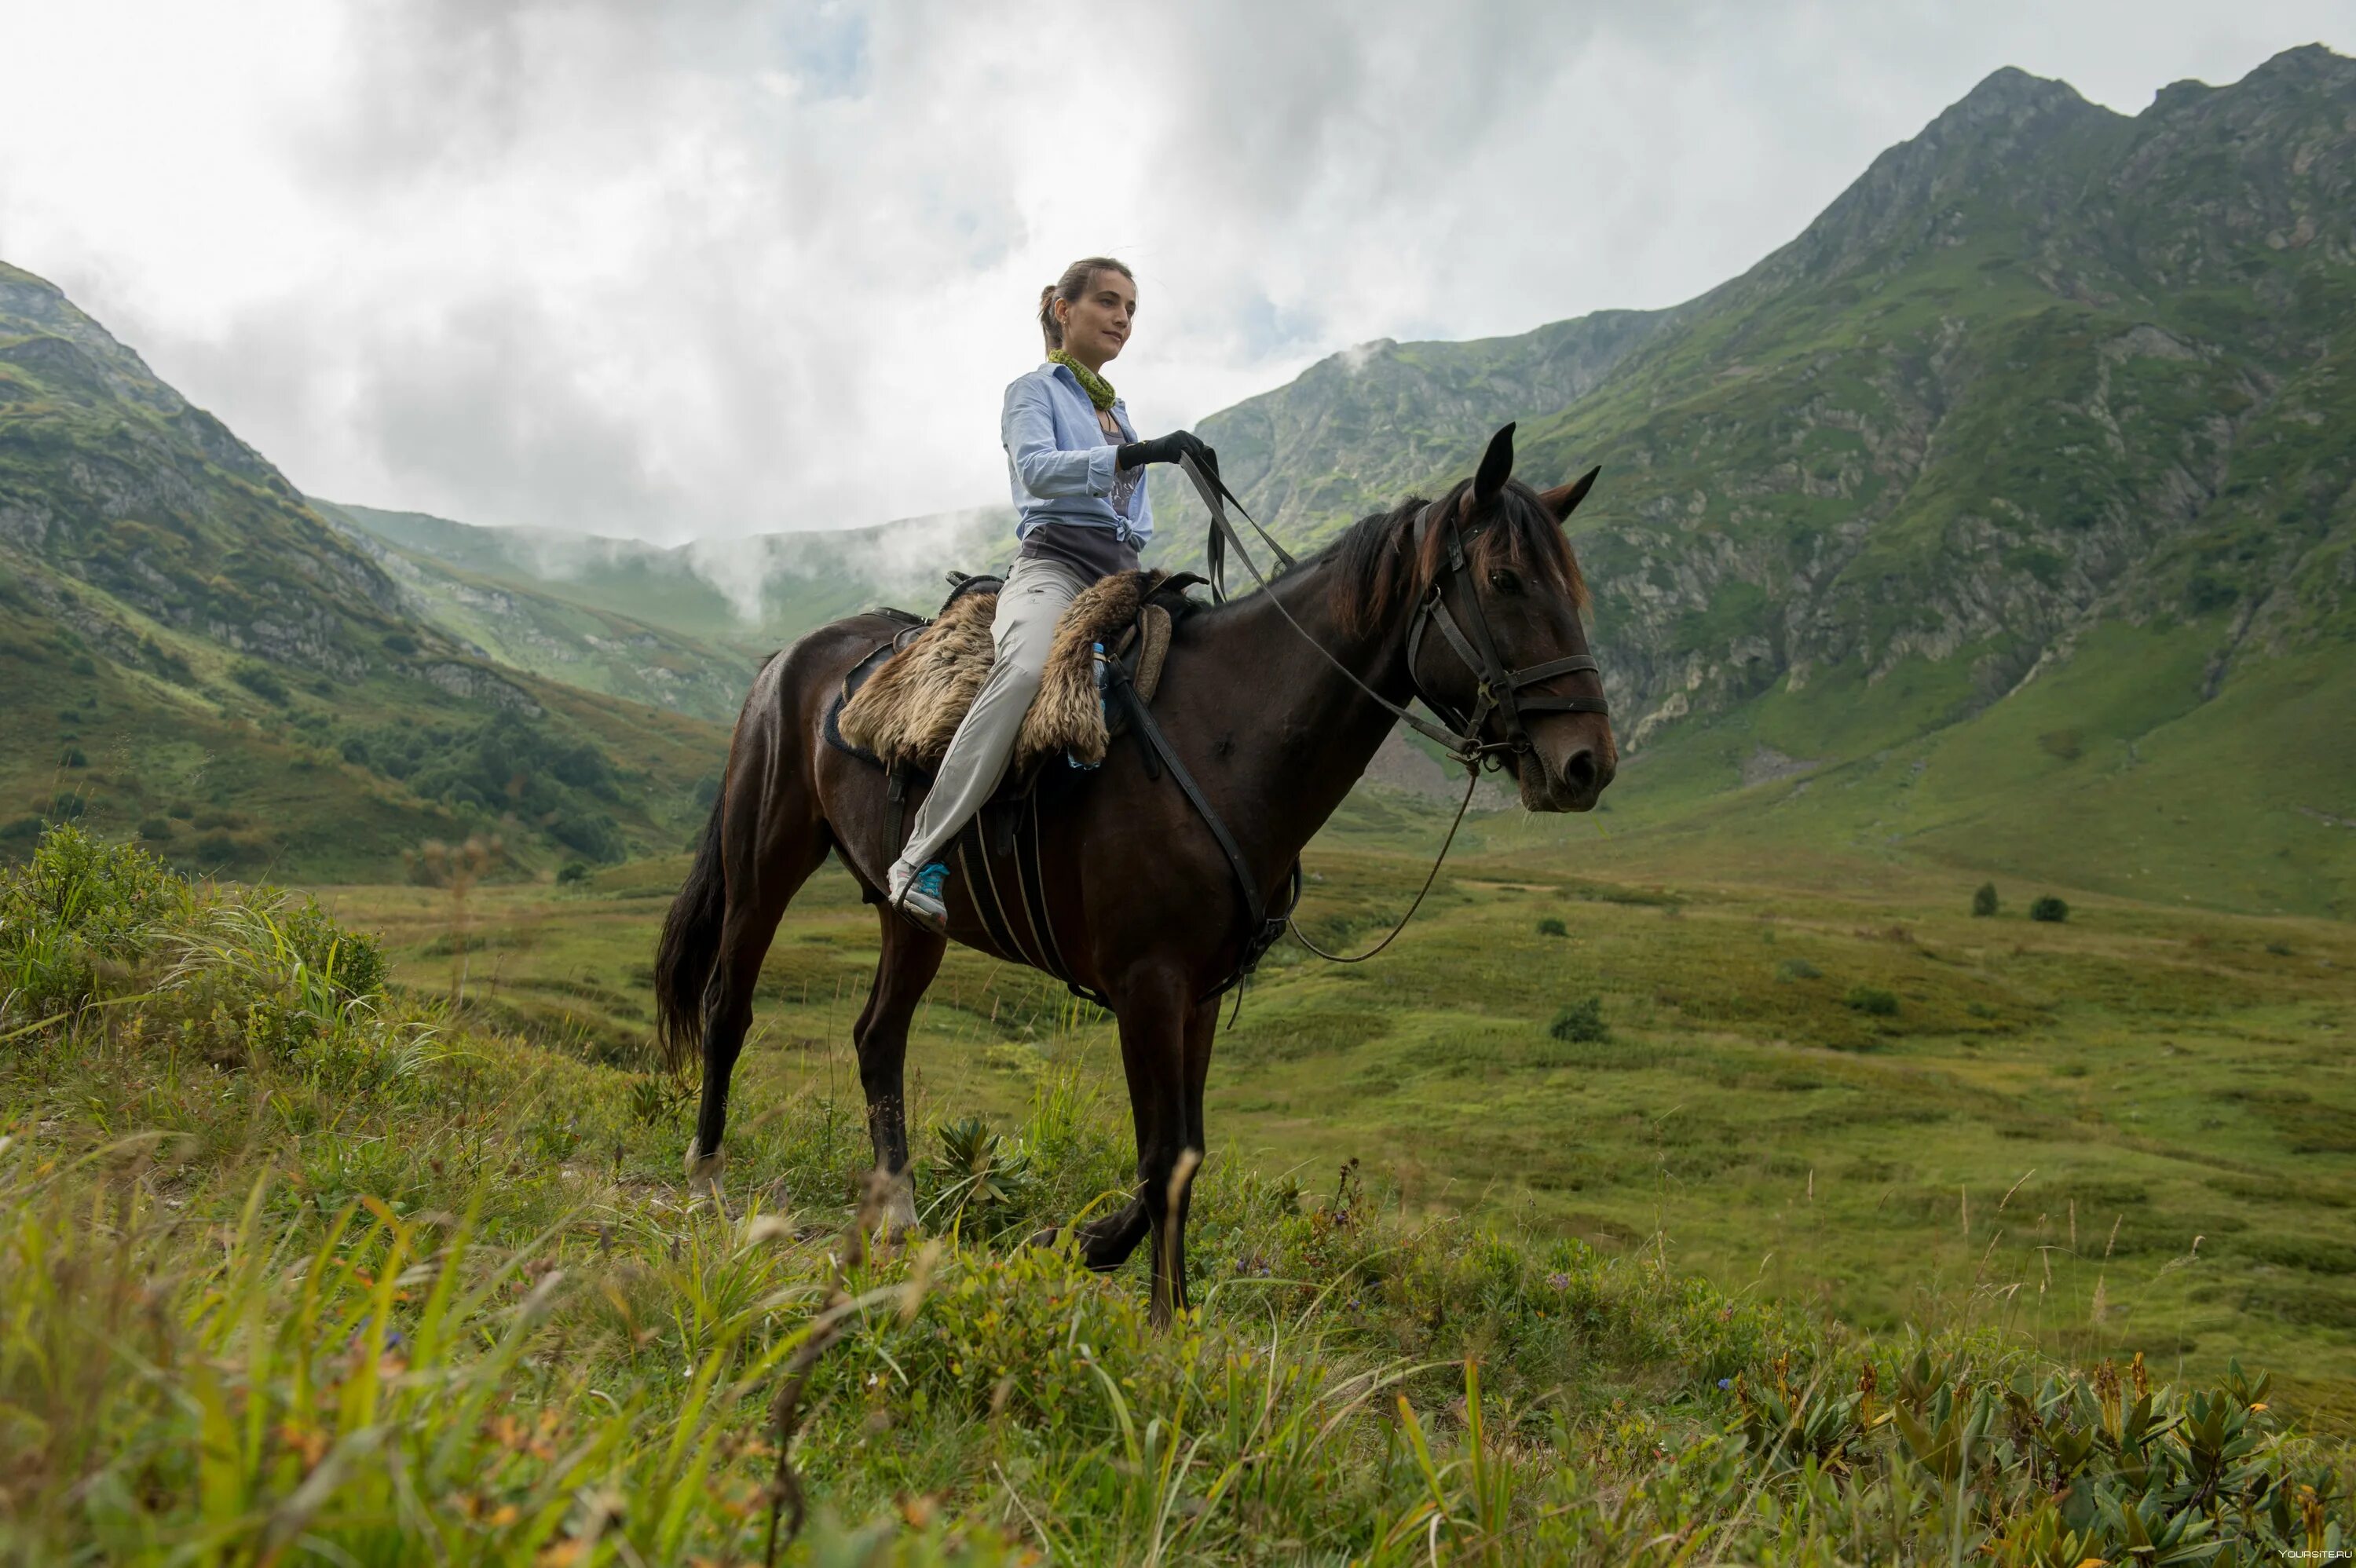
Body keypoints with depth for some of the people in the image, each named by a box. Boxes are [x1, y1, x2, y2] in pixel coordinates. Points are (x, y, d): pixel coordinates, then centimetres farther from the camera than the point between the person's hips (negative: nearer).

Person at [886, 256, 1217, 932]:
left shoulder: (1117, 409, 29)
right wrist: (1135, 453, -27)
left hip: (1124, 574, 8)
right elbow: (1037, 468, -15)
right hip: (1055, 562, -8)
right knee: (1027, 668, -39)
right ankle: (919, 858, -40)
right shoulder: (1034, 391, 8)